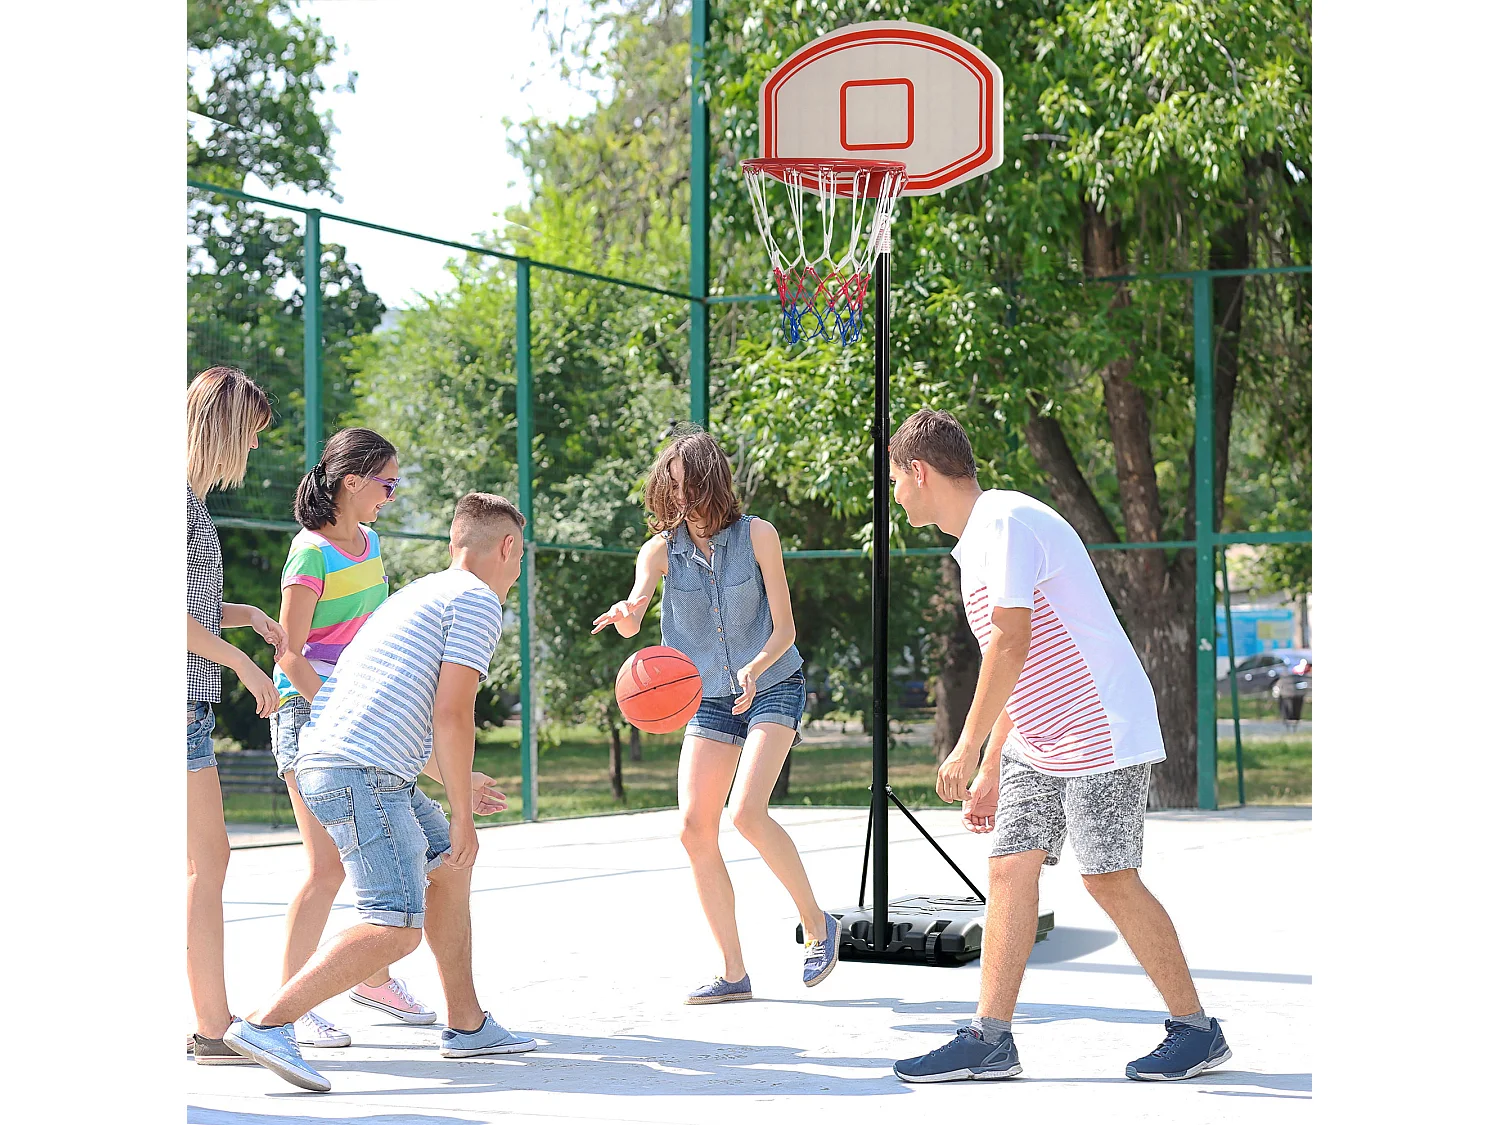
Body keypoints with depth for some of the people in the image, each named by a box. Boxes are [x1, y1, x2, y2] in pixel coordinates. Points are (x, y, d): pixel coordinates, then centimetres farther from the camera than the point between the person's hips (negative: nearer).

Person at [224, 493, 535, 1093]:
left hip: (326, 762, 10)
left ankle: (467, 1025, 28)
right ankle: (265, 1024, -24)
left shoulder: (419, 593, 28)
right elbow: (451, 716, -11)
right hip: (362, 771, -10)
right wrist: (462, 816, -4)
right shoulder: (478, 601, -2)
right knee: (398, 926, -16)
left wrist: (459, 781, 46)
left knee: (448, 865, 23)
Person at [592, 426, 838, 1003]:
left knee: (747, 810, -23)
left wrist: (755, 670, -30)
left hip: (773, 689, -4)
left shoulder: (757, 535, -10)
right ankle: (734, 972, 3)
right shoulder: (660, 550, -4)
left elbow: (784, 629, -10)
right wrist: (625, 615, -46)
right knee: (695, 828, -7)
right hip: (709, 699, 4)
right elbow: (632, 615, -21)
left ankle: (817, 923, -2)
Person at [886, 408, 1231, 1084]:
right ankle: (989, 1042, 5)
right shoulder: (977, 540, 16)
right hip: (1037, 741, 10)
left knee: (1109, 878, -7)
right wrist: (991, 772, 20)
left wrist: (967, 748, -21)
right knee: (1010, 869, 3)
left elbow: (1012, 643, -24)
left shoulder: (1007, 522, -16)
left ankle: (1196, 1030, 6)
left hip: (1101, 735, -10)